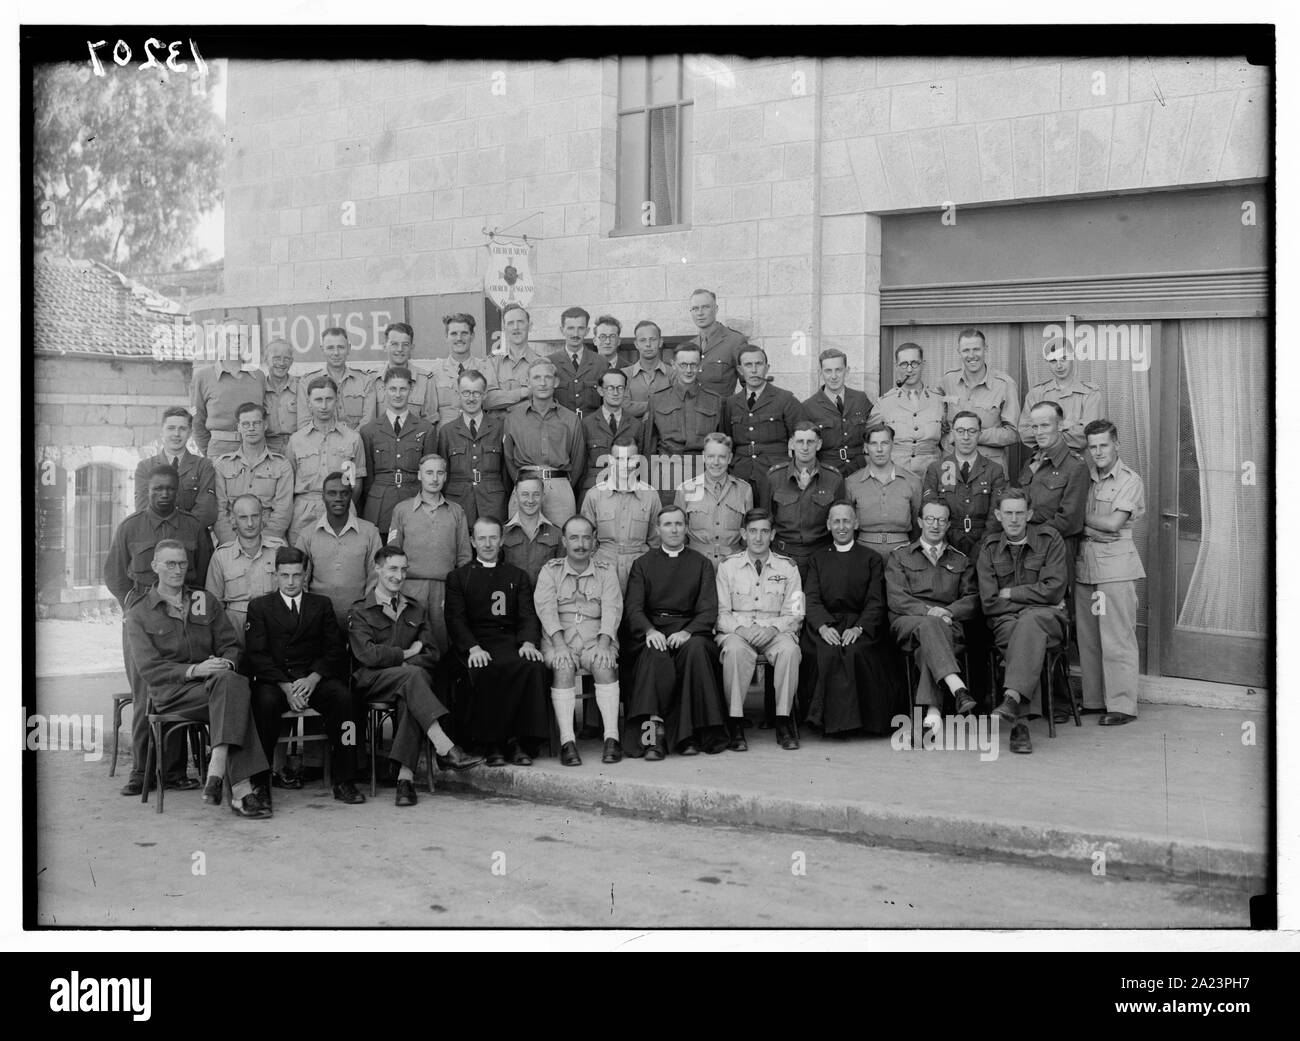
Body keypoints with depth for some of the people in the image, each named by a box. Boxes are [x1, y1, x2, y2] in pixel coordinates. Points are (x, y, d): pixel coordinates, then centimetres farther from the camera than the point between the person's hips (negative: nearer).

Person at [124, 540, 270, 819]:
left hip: (215, 682, 4)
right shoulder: (139, 615, 8)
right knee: (235, 692, -34)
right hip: (170, 692, -4)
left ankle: (216, 773, -44)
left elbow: (231, 646, 14)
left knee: (230, 681, -36)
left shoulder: (205, 602, 20)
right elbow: (149, 669, -4)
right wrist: (193, 670, -19)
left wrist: (227, 664, -12)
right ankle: (241, 790, -43)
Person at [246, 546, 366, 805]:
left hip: (314, 678, 1)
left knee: (344, 698, -28)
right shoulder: (259, 606, 11)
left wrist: (314, 678, -13)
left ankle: (344, 782, -23)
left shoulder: (322, 605, 17)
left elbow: (336, 650, 6)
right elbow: (257, 655, -1)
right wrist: (285, 686, -16)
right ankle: (260, 782, -25)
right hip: (274, 679, -1)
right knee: (265, 702, -35)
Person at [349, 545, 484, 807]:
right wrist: (407, 654, -1)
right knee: (413, 674, -35)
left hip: (408, 678, 3)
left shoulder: (415, 610, 21)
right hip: (372, 682, -3)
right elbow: (368, 655, -8)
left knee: (411, 699, -35)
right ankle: (445, 749, -45)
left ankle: (405, 776, -43)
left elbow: (431, 654, 11)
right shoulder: (360, 612, 7)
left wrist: (404, 662, -8)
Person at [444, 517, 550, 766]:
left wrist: (528, 642, -12)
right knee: (488, 672, -37)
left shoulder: (517, 576, 23)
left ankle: (523, 742, -26)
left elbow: (528, 615, 11)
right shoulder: (458, 577, 17)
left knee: (533, 667, -33)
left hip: (511, 641, 2)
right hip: (476, 645, -2)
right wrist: (473, 648, -16)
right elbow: (455, 619, 4)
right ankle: (494, 743, -24)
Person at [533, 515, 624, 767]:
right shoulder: (550, 571, 13)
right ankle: (567, 741, -34)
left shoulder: (605, 572, 14)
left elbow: (612, 609, 0)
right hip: (559, 639, 0)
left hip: (597, 639, 0)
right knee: (563, 668, -31)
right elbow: (546, 608, -2)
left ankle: (612, 737, -32)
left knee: (605, 665, -31)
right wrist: (559, 644, -19)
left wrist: (603, 644, -18)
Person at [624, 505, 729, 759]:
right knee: (656, 655, -35)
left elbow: (708, 611, 5)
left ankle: (689, 735, -30)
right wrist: (649, 630, -18)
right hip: (653, 631, 0)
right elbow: (634, 608, 5)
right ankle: (653, 735, -38)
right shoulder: (642, 564, 17)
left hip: (691, 631, 0)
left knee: (696, 648, -34)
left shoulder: (701, 564, 17)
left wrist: (688, 632, -16)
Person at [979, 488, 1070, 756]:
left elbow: (1053, 590, -7)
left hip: (1046, 616, -1)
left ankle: (1013, 698, -54)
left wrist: (1009, 594, -4)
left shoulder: (1050, 539, 5)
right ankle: (1019, 725, -46)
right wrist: (1032, 597, -5)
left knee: (1030, 622, -37)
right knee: (1018, 635, -35)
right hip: (1005, 621, 1)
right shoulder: (990, 549, 10)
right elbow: (990, 603, 1)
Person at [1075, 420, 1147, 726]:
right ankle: (1094, 699, 19)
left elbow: (1113, 523, -12)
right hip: (1084, 561, 6)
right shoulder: (1085, 477, 12)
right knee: (1087, 637, 9)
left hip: (1115, 563, -6)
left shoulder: (1130, 480, -5)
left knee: (1117, 638, -4)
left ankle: (1122, 705, 1)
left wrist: (1081, 517, -2)